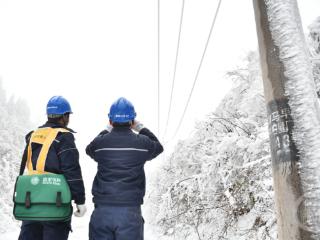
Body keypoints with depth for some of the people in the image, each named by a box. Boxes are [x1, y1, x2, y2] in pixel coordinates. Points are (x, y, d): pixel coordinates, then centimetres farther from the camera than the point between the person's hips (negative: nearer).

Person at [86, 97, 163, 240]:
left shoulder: (100, 142, -3)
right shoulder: (142, 143, -5)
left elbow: (89, 149, 23)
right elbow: (158, 147, 18)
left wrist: (107, 130, 27)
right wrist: (141, 129, 26)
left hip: (102, 210, 2)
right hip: (130, 211, -1)